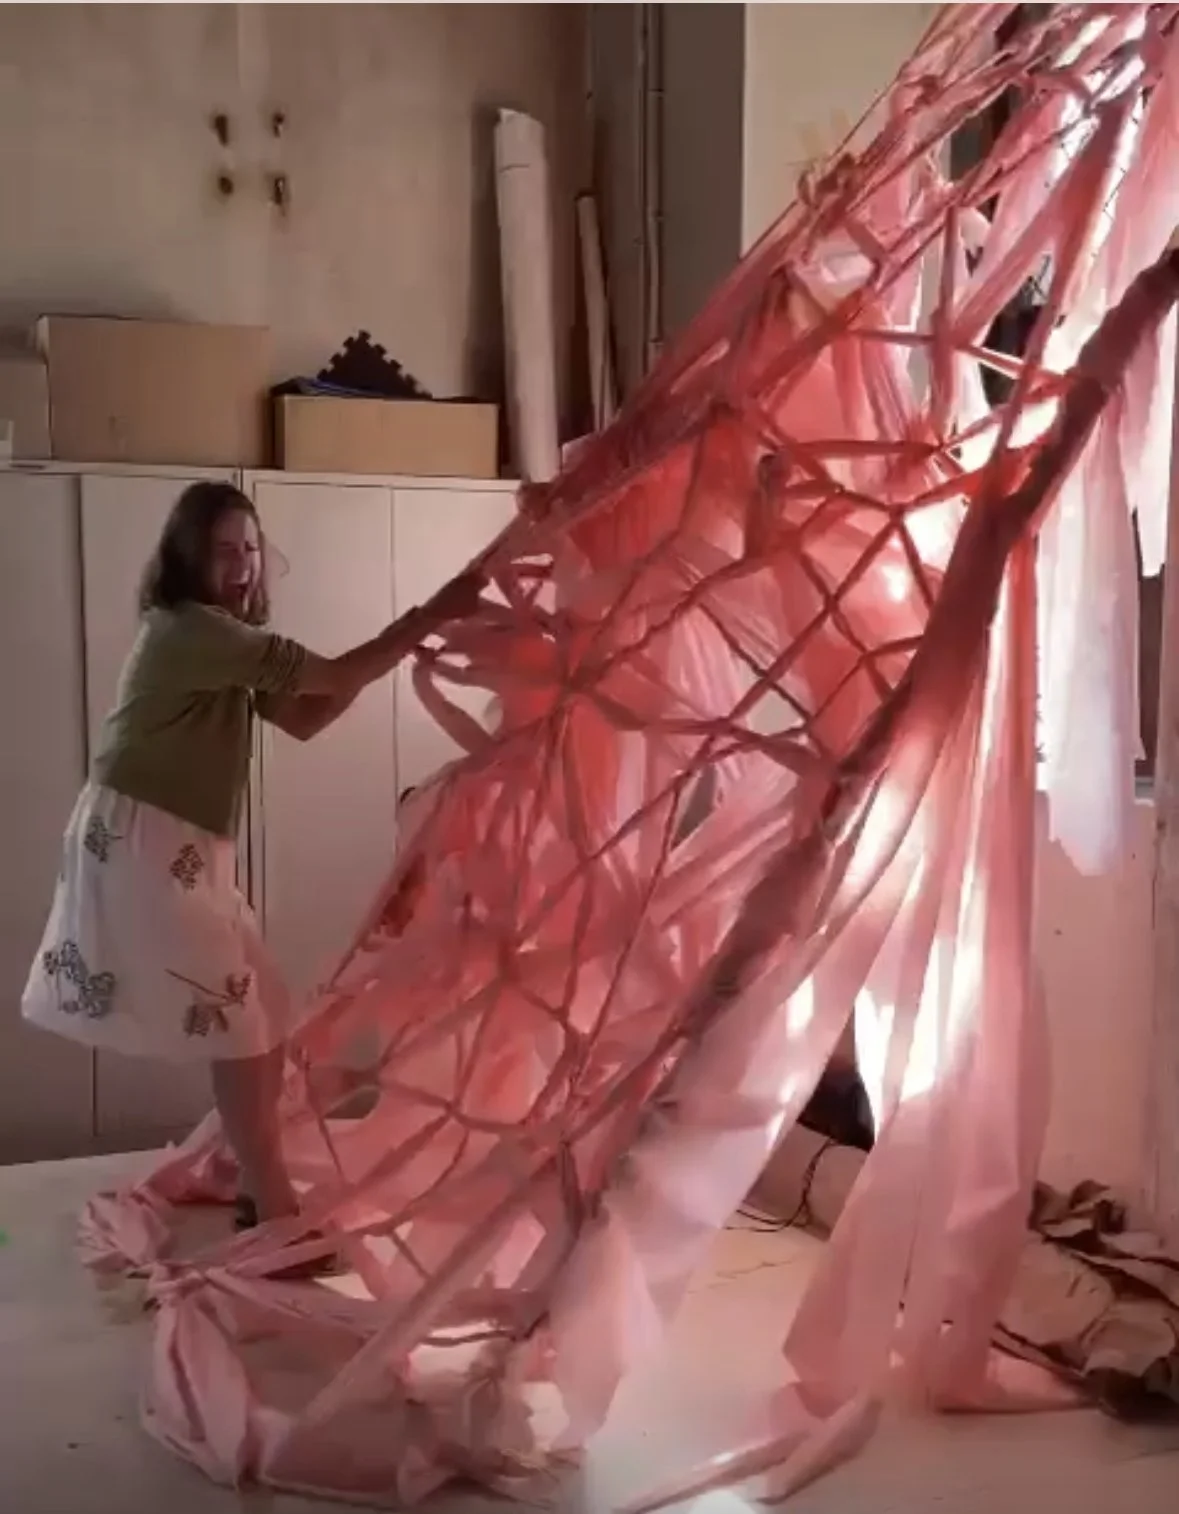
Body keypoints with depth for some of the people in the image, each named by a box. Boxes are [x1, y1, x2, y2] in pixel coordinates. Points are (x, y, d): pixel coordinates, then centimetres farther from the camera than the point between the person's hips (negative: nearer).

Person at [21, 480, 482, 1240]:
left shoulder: (226, 644, 17)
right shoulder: (189, 629, -16)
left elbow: (305, 717, 9)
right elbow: (335, 677, -21)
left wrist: (398, 644, 0)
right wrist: (434, 614, -16)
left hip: (185, 849, 10)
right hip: (141, 842, -10)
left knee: (265, 1017, 10)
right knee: (240, 1021, -9)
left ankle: (259, 1186, 22)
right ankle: (276, 1211, -3)